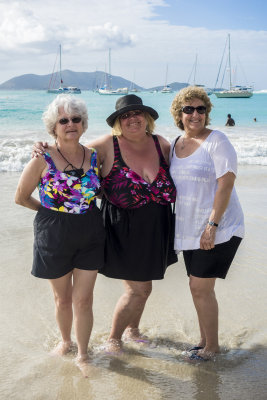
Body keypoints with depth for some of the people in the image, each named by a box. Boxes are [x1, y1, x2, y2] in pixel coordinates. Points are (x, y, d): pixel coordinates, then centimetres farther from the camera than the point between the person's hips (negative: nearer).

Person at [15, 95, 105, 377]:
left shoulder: (94, 157, -2)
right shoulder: (43, 159, -12)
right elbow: (21, 197, -2)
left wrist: (84, 212, 2)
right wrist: (52, 211, 5)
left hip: (90, 235, 2)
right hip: (54, 237, -2)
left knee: (83, 299, 6)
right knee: (63, 298, 14)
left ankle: (82, 355, 25)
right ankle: (65, 340, 42)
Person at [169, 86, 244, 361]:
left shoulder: (216, 141, -11)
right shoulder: (175, 145, 10)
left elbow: (226, 184, -18)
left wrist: (212, 226, -22)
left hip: (218, 230, -7)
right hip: (189, 230, 7)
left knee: (200, 288, -5)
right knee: (199, 287, 14)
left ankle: (212, 346, 13)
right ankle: (205, 340, 29)